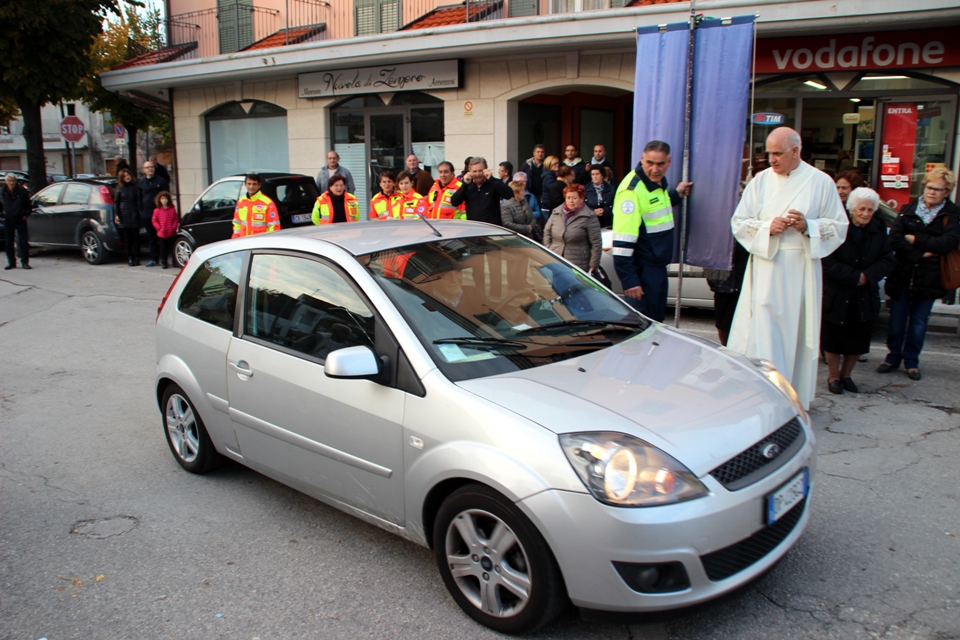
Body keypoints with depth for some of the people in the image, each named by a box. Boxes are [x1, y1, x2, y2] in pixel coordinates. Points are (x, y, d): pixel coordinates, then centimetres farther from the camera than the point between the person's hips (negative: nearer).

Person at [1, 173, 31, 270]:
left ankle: (25, 262, 1)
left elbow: (28, 204, 8)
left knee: (23, 242, -4)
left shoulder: (22, 191, -4)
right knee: (9, 243, 6)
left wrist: (26, 214, 0)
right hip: (8, 220, 2)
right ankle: (11, 263, 13)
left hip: (20, 219, -2)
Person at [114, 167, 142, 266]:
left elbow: (139, 201, 2)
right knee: (127, 238, 3)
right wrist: (116, 215, 1)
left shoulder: (136, 187, 4)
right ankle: (130, 258, 7)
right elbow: (115, 202, 10)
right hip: (124, 216, 1)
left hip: (134, 215, -1)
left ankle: (136, 258, 5)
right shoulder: (120, 188, 7)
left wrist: (139, 213, -8)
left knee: (135, 237, 0)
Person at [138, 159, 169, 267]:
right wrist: (141, 212, 2)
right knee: (151, 238, 8)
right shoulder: (140, 182, 10)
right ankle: (154, 259, 13)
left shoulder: (161, 181, 1)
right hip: (146, 214, 3)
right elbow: (139, 199, 11)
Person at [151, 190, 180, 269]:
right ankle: (164, 262, 10)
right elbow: (154, 220, 6)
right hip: (162, 233, 0)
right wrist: (159, 228, -5)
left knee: (170, 247, 5)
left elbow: (176, 219, 6)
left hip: (171, 233, 0)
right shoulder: (157, 210, 1)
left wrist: (174, 227, -5)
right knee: (163, 248, 4)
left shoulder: (172, 209, 2)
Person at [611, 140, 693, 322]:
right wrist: (629, 280, -26)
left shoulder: (658, 182, 7)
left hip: (658, 266, 9)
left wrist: (676, 194, 17)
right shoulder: (632, 190, -21)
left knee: (657, 321, 19)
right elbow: (623, 242, -25)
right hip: (642, 271, -9)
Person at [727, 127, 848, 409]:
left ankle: (795, 397, 18)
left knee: (797, 332, 5)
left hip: (800, 271, 0)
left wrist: (808, 226, -14)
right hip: (765, 268, 1)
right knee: (763, 334, -3)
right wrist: (768, 227, -13)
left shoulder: (821, 182, 2)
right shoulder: (761, 180, 5)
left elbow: (839, 227, 4)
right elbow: (739, 222, 5)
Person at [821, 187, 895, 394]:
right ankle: (833, 376, 21)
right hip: (837, 295, -4)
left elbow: (887, 261, -1)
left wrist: (867, 276, -17)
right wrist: (855, 277, -19)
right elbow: (829, 263, -17)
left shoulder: (879, 230, 3)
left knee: (859, 340, 8)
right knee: (833, 338, 4)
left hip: (865, 297, 4)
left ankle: (846, 375, 27)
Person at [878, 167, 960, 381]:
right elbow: (895, 239, -10)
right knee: (897, 319, 7)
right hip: (902, 275, 1)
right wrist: (921, 254, -17)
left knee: (919, 321, 7)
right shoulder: (908, 209, 4)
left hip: (929, 278, -1)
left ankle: (911, 361, 20)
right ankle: (893, 357, 22)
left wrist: (915, 239, -14)